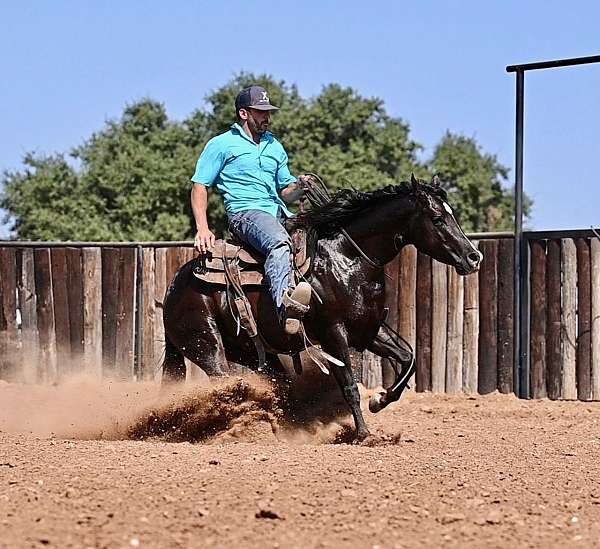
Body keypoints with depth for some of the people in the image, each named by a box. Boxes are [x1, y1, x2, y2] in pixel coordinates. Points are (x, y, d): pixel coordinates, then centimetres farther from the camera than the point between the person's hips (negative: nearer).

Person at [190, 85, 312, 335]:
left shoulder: (275, 147, 27)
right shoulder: (222, 145, 10)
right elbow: (199, 186, 4)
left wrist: (299, 186, 3)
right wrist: (202, 228, -11)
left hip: (278, 213, 8)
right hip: (245, 212, -8)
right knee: (280, 242, -39)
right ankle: (284, 301, -66)